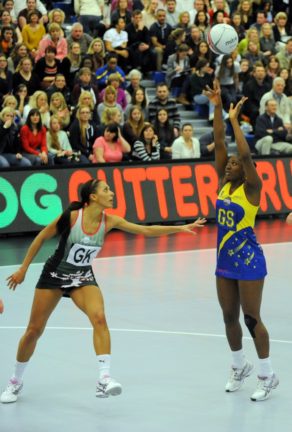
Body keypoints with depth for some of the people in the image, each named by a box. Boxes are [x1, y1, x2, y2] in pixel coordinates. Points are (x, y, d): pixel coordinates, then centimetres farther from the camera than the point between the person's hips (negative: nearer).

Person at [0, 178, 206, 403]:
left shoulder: (109, 221, -10)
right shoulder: (71, 216, -21)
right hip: (55, 274, -3)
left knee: (99, 318, -25)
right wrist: (23, 269, -6)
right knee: (34, 330, 3)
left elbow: (146, 230, -11)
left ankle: (104, 379, -30)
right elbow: (41, 238, -9)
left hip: (83, 277, 3)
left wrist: (180, 228, -19)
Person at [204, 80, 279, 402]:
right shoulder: (223, 183, 4)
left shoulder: (251, 188, -11)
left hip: (249, 260, -7)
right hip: (225, 259, 7)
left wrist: (234, 119, -21)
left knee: (251, 318, -3)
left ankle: (268, 375, 6)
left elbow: (246, 154, -25)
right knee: (229, 317, 12)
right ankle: (240, 366, 29)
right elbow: (219, 144, -1)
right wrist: (217, 109, -9)